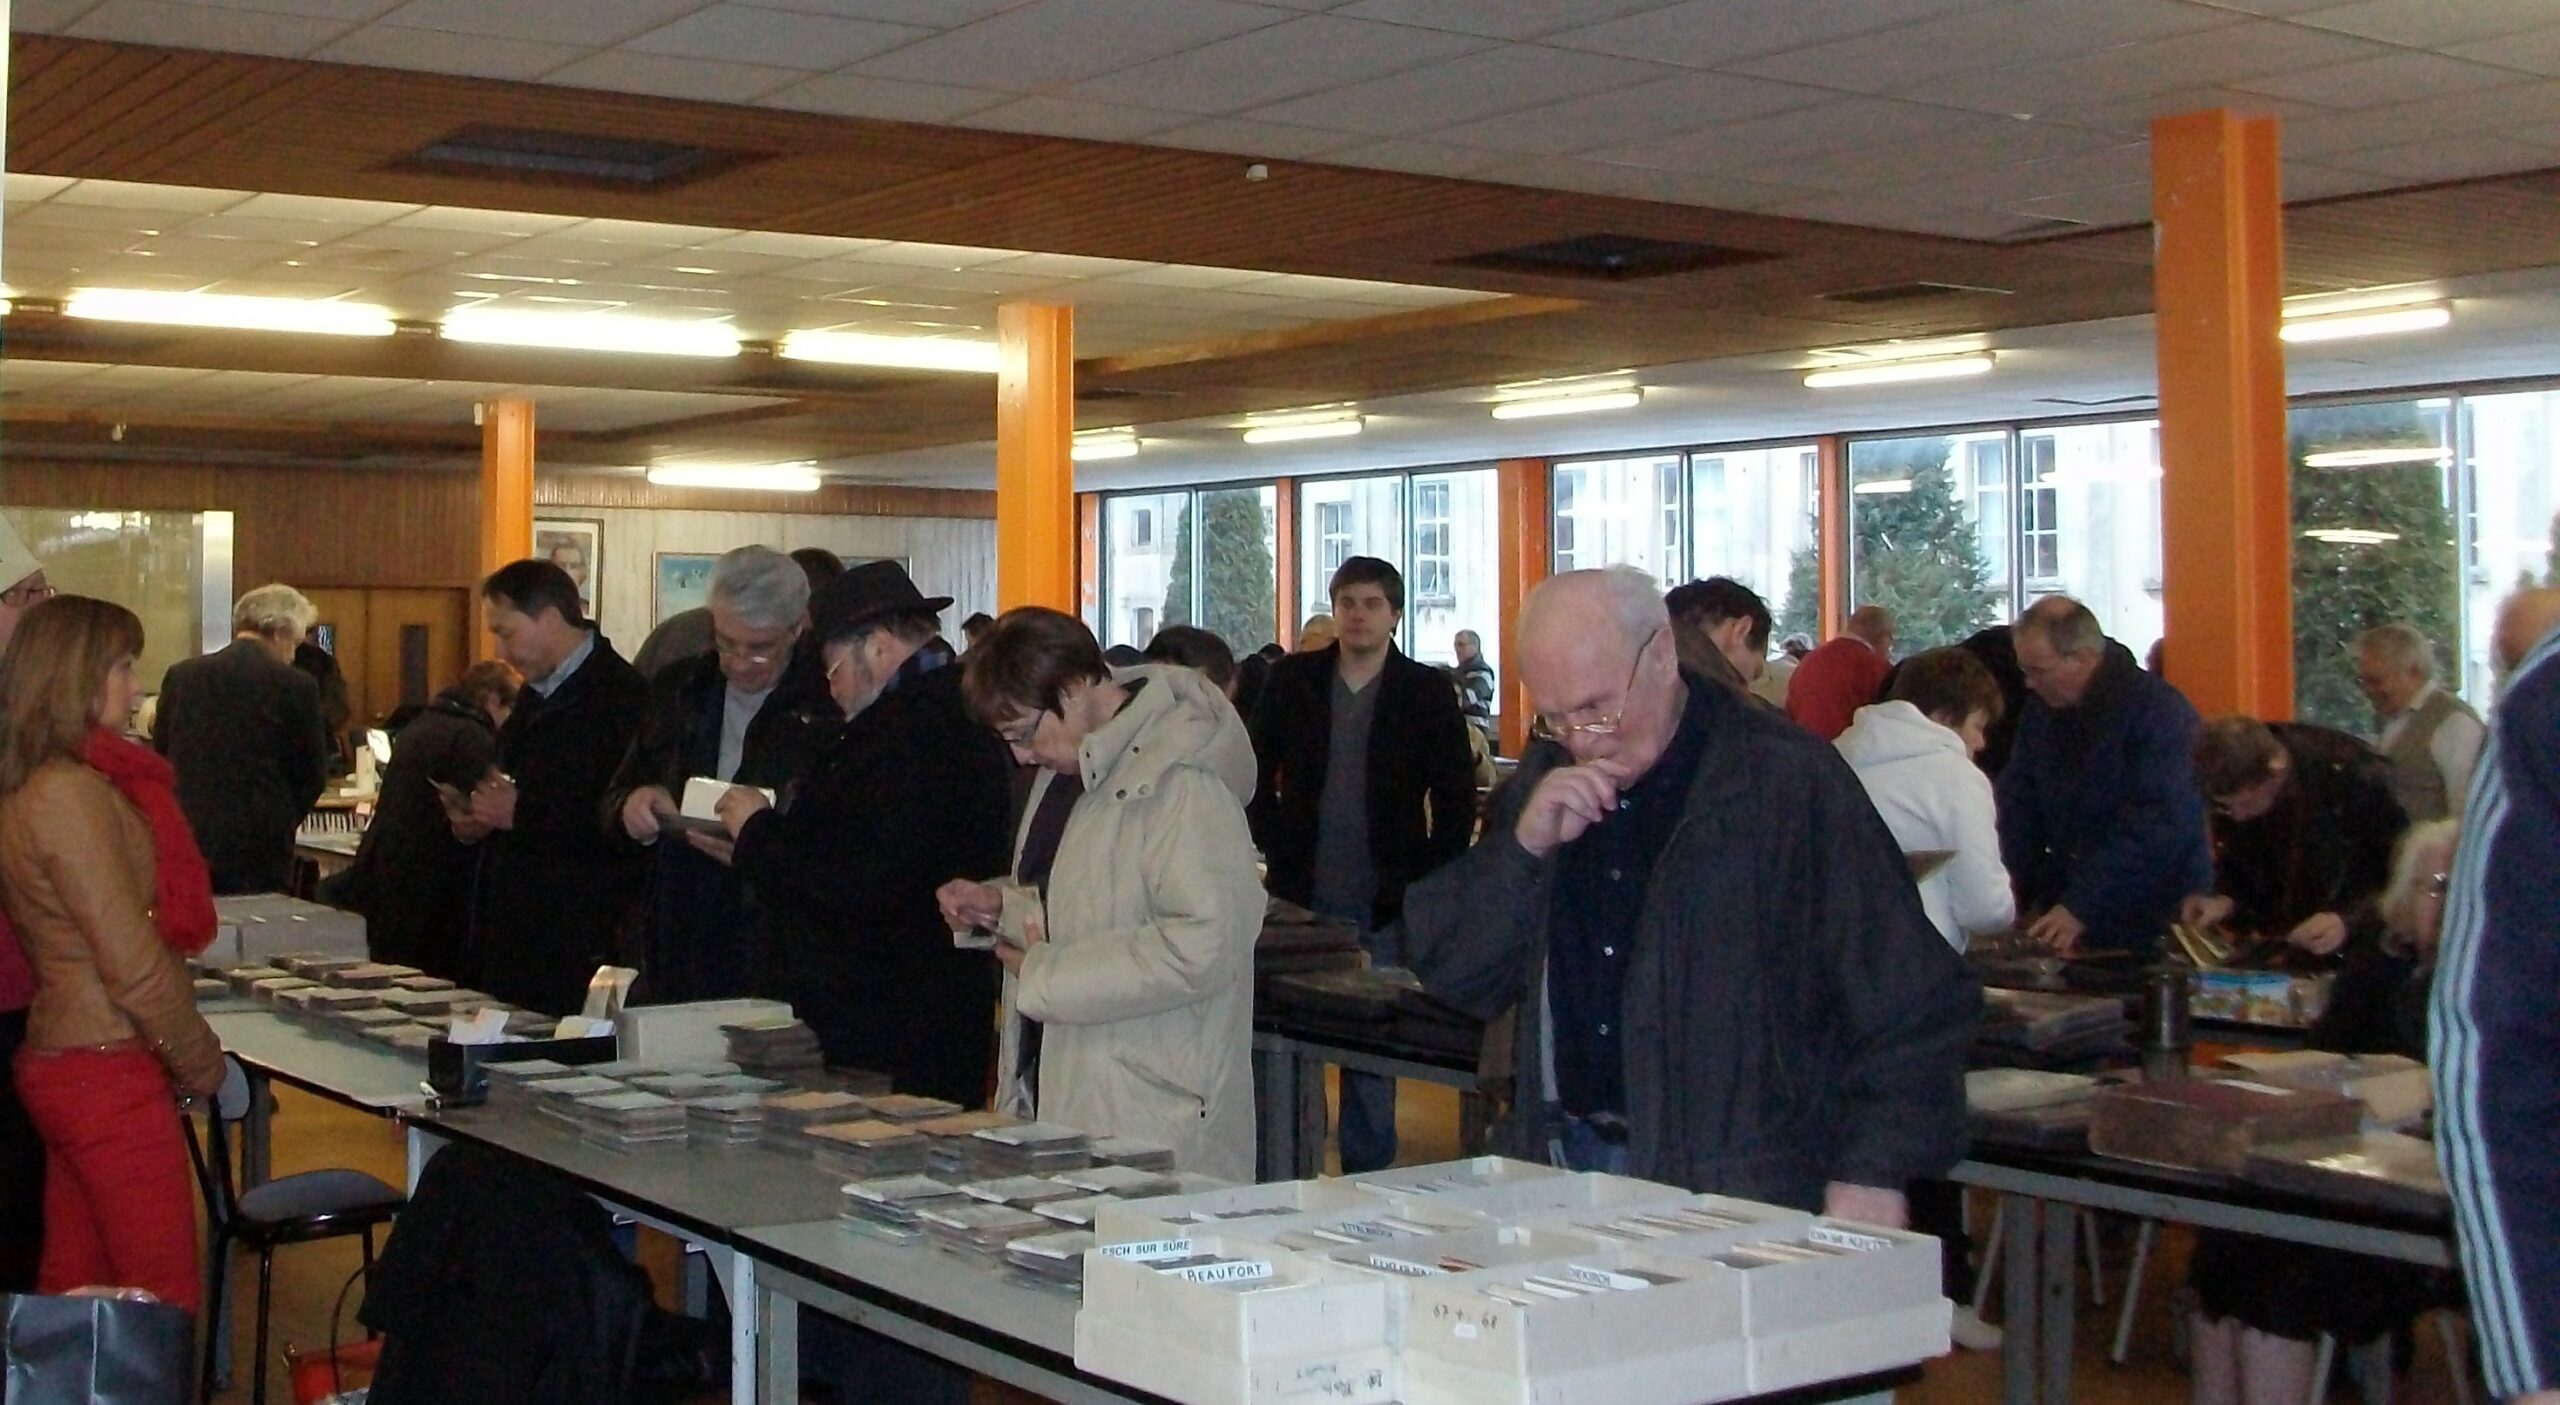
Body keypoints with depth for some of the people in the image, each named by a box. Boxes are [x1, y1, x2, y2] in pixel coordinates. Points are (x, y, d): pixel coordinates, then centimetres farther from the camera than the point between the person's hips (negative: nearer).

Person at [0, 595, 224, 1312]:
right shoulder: (73, 794, -17)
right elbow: (134, 965, -19)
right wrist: (202, 1060, -5)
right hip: (108, 1075, -9)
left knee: (73, 1285, 15)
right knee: (164, 1305, -4)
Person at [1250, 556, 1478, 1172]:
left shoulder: (1427, 692, 2)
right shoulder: (1292, 681, 7)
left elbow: (1457, 799, 3)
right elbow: (1255, 775, 12)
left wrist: (1423, 884, -4)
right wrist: (1278, 849, 1)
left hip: (1384, 906, -1)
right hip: (1301, 897, 2)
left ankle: (1367, 1179, 13)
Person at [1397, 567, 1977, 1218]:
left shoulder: (1787, 780, -8)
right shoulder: (1545, 779, 9)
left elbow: (1907, 1004, -11)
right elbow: (1447, 972, 6)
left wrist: (1873, 1175, -19)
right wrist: (1524, 847, -9)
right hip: (1557, 1163, 5)